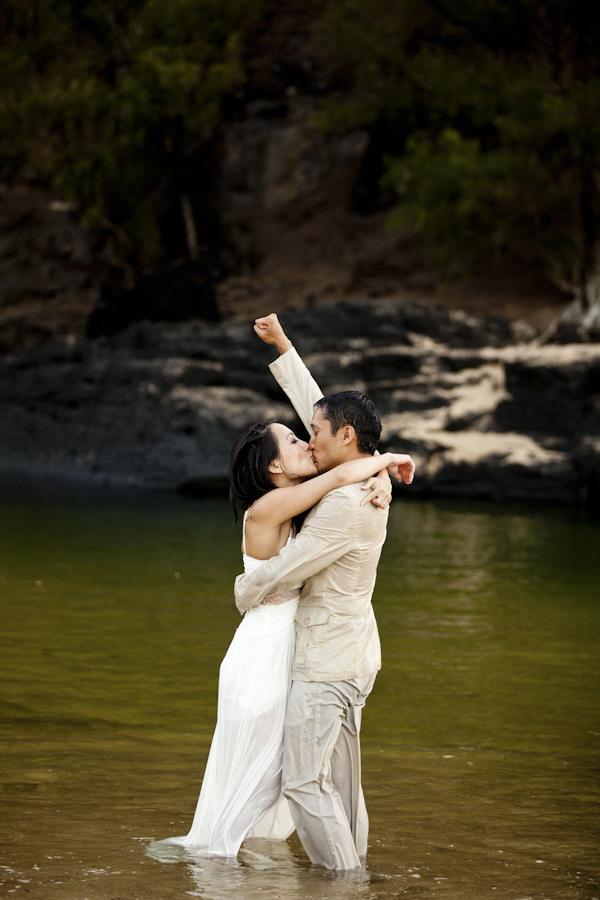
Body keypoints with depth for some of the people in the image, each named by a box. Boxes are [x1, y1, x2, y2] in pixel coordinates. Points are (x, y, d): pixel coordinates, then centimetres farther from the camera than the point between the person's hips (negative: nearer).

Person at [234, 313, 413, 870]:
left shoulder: (346, 505, -23)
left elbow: (284, 572, -17)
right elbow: (316, 406, 17)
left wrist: (244, 595, 3)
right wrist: (282, 347, 21)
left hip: (327, 663, -10)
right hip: (352, 656, 10)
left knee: (305, 781, -8)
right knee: (339, 778, 13)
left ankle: (342, 875, -7)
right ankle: (353, 866, 17)